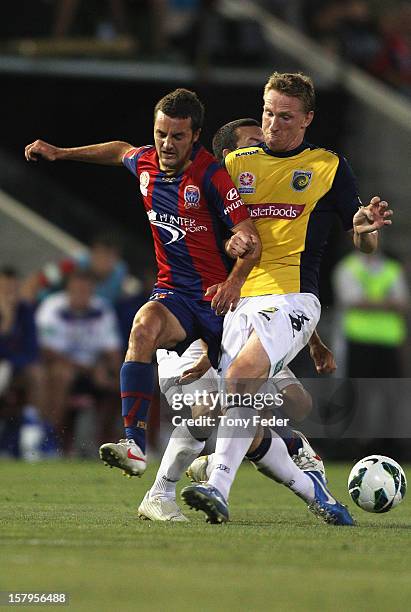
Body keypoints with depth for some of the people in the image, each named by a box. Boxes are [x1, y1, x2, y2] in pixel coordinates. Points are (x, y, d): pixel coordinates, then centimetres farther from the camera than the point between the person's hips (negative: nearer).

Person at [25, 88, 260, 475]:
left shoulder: (211, 177, -15)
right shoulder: (145, 162, 3)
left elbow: (250, 240, -17)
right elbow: (121, 151, 29)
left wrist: (235, 281, -34)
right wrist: (60, 153, 31)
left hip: (218, 296, -3)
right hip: (172, 293, 3)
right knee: (144, 325, -32)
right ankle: (134, 445, -43)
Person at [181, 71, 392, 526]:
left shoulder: (330, 167, 7)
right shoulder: (236, 163, 15)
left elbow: (363, 244, 9)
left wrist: (366, 228, -14)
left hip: (291, 297, -5)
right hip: (239, 300, 5)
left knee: (241, 375, -30)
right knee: (242, 424, -3)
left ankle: (218, 489, -37)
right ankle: (312, 489, 17)